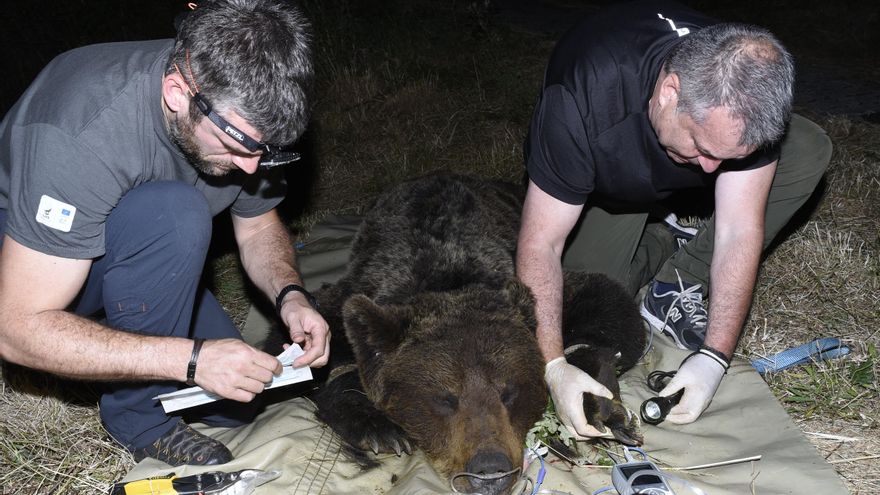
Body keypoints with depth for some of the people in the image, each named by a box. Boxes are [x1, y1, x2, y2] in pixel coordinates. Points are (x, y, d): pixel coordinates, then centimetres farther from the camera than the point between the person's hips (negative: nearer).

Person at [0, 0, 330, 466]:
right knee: (175, 214, -35)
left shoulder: (241, 109, -19)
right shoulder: (83, 134, -38)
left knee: (233, 403, -1)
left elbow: (259, 225, -1)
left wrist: (290, 295, -22)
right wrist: (193, 359, -40)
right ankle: (140, 415, -15)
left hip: (136, 258, 6)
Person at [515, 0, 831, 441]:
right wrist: (554, 366, -44)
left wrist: (713, 357, -34)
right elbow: (541, 244, -37)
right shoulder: (584, 102, -42)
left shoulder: (752, 98, -32)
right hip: (604, 186, -2)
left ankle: (675, 290, -11)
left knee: (808, 151, -21)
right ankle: (668, 240, 11)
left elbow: (740, 229, -28)